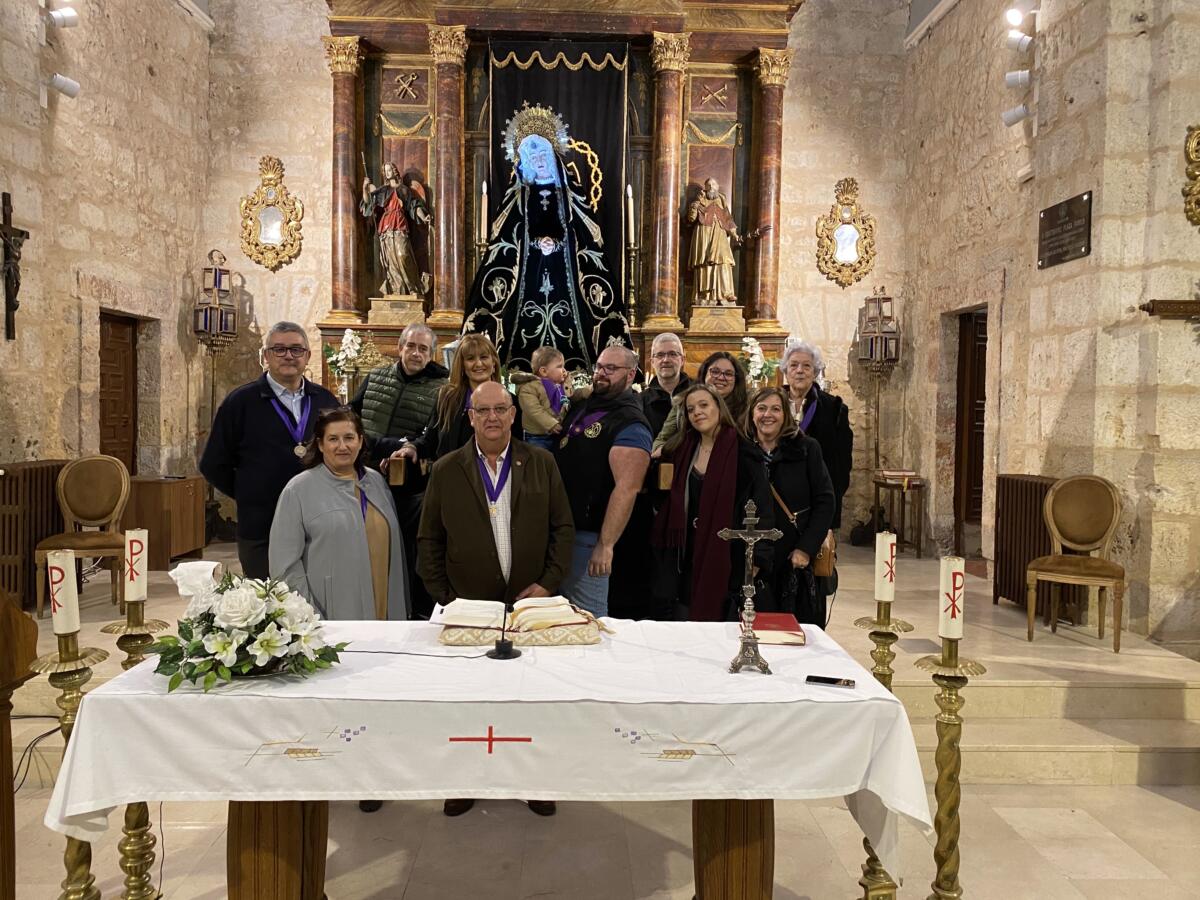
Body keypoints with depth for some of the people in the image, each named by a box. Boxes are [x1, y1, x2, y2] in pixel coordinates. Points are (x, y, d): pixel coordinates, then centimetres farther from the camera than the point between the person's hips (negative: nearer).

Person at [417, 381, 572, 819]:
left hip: (530, 601, 0)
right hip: (468, 604, 0)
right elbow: (430, 539, 5)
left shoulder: (541, 463, 3)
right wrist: (443, 596, -1)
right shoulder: (446, 470, 2)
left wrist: (549, 582, -5)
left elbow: (563, 528, 4)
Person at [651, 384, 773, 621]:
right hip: (687, 556, 4)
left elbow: (762, 506, -11)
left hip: (727, 556, -4)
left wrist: (757, 555, -17)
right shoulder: (682, 450, 8)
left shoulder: (742, 452, -7)